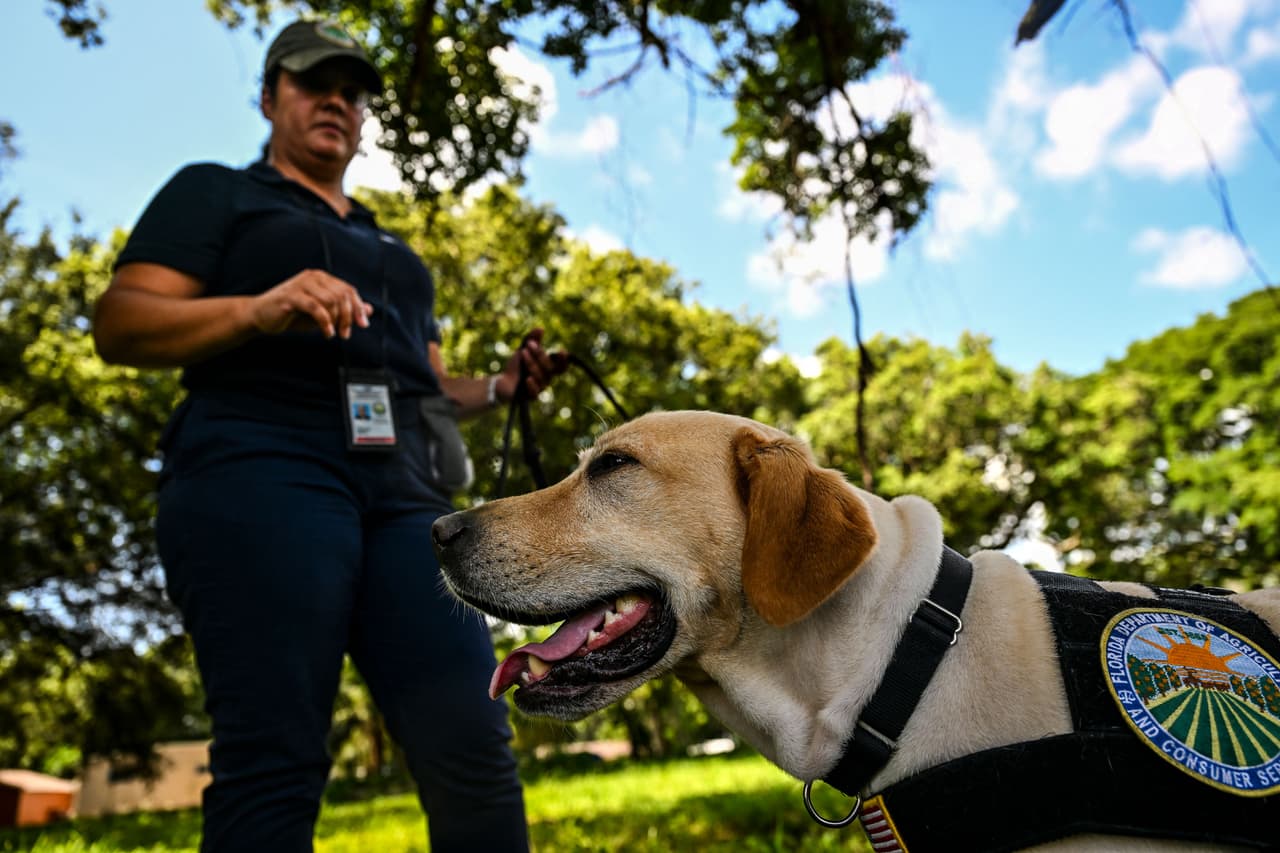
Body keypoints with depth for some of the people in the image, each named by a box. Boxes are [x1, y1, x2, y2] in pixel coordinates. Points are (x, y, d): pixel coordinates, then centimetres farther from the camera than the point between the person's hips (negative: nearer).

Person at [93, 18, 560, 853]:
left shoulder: (391, 251, 34)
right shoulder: (215, 193, 18)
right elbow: (120, 324, 4)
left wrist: (503, 387, 10)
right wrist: (259, 310, -14)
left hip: (404, 487, 5)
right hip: (263, 463, -4)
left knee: (473, 746, -9)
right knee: (276, 758, -15)